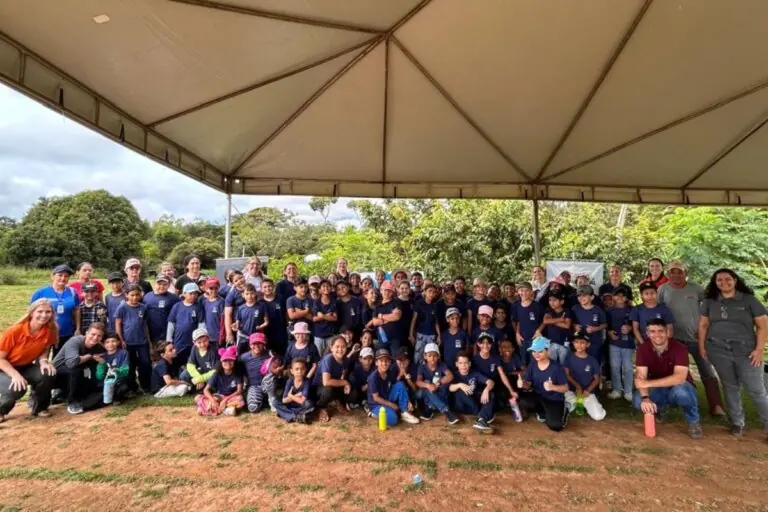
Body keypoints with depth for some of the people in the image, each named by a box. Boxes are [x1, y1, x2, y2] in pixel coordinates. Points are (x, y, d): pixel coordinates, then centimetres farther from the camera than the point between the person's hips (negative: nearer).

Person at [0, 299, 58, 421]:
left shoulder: (50, 330, -15)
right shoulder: (15, 330, -27)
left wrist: (43, 361, -22)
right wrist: (15, 374, -30)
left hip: (26, 367, 4)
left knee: (48, 373, -26)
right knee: (17, 388, -32)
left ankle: (38, 407, 1)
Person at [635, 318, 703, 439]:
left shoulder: (679, 348, -23)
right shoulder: (643, 349, -13)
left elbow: (680, 377, -36)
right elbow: (641, 377, -21)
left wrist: (648, 383, -42)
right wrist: (645, 398, -39)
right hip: (658, 390, 3)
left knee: (680, 390, -39)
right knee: (638, 401, -26)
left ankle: (693, 421, -7)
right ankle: (660, 409, 11)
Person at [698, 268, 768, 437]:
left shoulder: (749, 299, -1)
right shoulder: (710, 301, 7)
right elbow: (703, 325, 12)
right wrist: (702, 346, 5)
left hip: (746, 351, -2)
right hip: (719, 351, 2)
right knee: (730, 388, 11)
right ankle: (737, 423, 21)